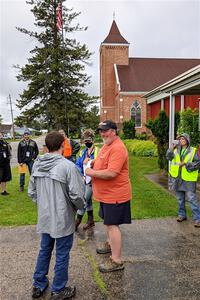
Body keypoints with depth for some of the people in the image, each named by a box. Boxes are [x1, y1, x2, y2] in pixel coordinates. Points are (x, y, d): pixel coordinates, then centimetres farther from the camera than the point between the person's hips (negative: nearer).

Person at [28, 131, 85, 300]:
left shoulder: (37, 164, -3)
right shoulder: (68, 166, -22)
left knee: (44, 250, 23)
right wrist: (81, 206, 0)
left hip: (44, 217, 6)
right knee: (62, 255, 12)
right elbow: (76, 195, -20)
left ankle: (38, 285, 40)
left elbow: (31, 191, 5)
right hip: (63, 219, -6)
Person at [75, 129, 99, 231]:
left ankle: (77, 221, 14)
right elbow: (77, 165, 6)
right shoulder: (82, 152, 7)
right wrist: (81, 175, -6)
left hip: (92, 180, -7)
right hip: (84, 180, 7)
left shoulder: (97, 151, -14)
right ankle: (90, 220, 33)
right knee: (88, 200, 17)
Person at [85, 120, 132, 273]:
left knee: (112, 225, -3)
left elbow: (111, 173, -31)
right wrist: (92, 162, 4)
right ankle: (110, 244, 46)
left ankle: (117, 261, 10)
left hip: (115, 194, -10)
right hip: (106, 193, 10)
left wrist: (92, 172, -19)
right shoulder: (107, 145, 10)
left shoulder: (118, 148, -23)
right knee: (108, 222, 25)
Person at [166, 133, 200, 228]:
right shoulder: (176, 150, 8)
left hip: (188, 179, -4)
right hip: (177, 178, 5)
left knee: (192, 198, -5)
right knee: (180, 199, 15)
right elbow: (169, 157, 0)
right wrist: (172, 148, -14)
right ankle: (182, 215, 30)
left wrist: (186, 163, -18)